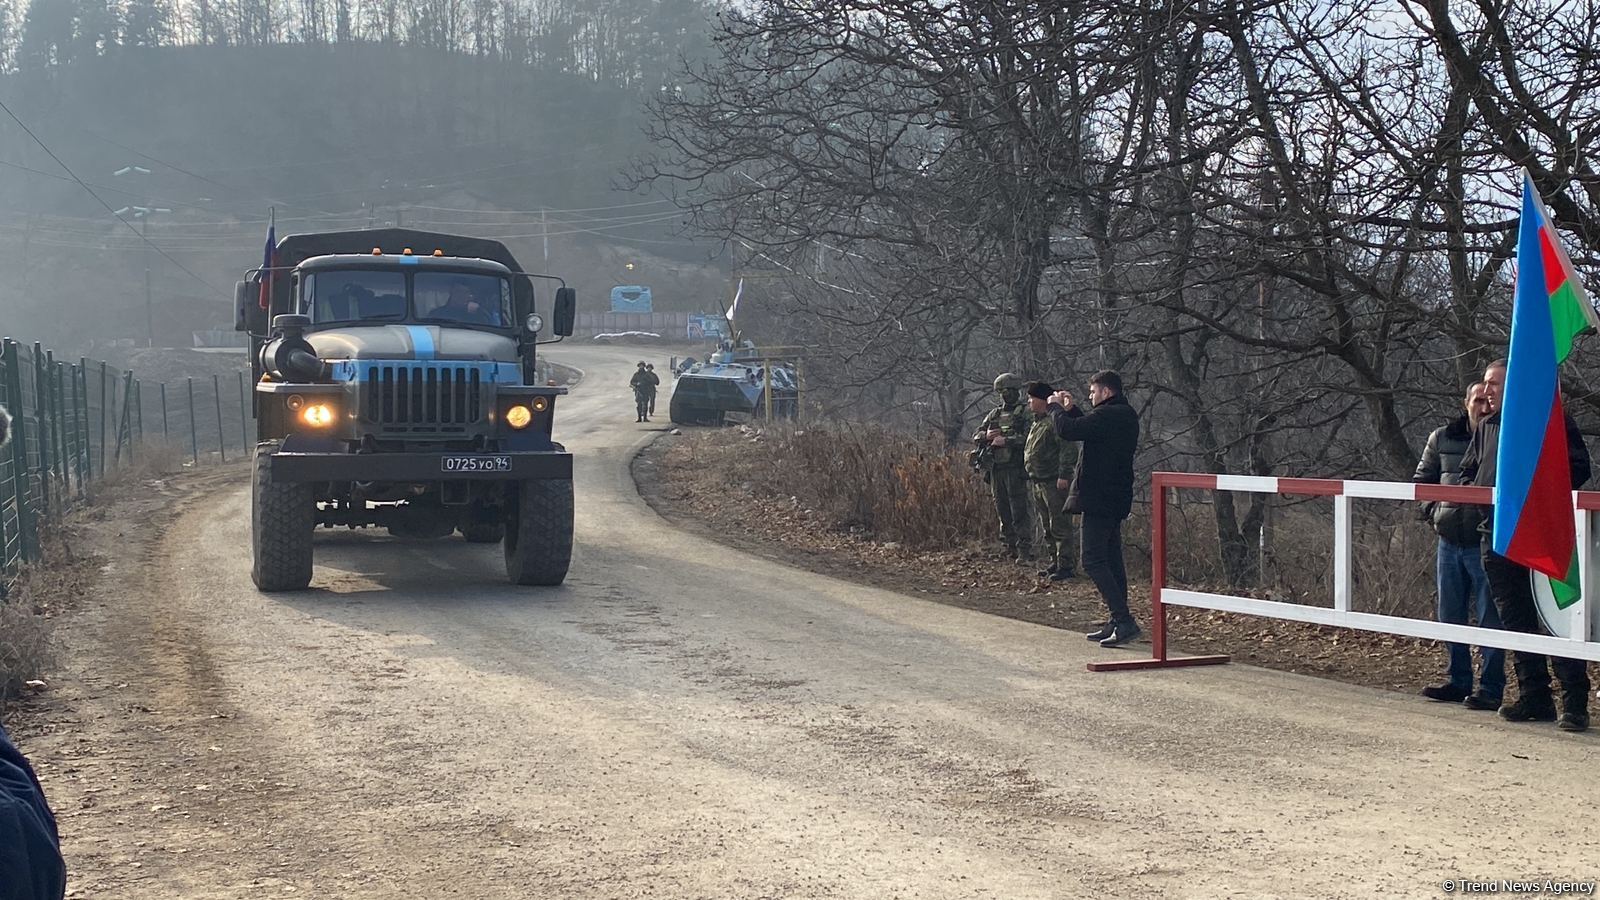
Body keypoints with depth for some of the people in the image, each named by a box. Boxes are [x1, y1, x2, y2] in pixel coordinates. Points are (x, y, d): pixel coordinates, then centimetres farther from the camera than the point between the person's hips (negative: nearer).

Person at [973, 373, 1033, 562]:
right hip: (996, 469, 6)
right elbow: (976, 437, 17)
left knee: (1019, 511, -9)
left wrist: (1006, 440, -19)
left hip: (1015, 469, -6)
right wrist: (987, 436, -5)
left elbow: (1029, 438, -15)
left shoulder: (1025, 413, -1)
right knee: (1002, 511, 10)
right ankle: (1010, 546, 19)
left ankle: (1025, 550, -8)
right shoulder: (994, 414, 18)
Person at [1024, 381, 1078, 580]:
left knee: (1060, 526, -8)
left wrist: (1064, 475, -24)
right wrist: (1030, 475, 23)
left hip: (1054, 483, -10)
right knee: (1047, 527, 15)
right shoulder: (1036, 424, 19)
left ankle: (1067, 565, -5)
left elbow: (1069, 450, -20)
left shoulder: (1056, 422, -13)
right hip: (1038, 483, 10)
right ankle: (1055, 562, 23)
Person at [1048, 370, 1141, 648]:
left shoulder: (1107, 415, -17)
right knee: (1112, 560, 12)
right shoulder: (1126, 415, 14)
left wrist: (1055, 407, -6)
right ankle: (1118, 623, 14)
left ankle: (1124, 621, -16)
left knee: (1094, 562, -9)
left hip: (1099, 499, -10)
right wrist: (1071, 409, 19)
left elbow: (1067, 431, -23)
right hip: (1116, 500, 10)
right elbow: (1089, 428, 27)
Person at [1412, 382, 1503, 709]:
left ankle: (1490, 687, 3)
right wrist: (1433, 509, 5)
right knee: (1450, 616, 12)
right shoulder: (1442, 438, 7)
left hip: (1486, 543, -5)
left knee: (1489, 618, -3)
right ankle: (1458, 680, 23)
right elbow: (1422, 479, 19)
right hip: (1450, 540, 5)